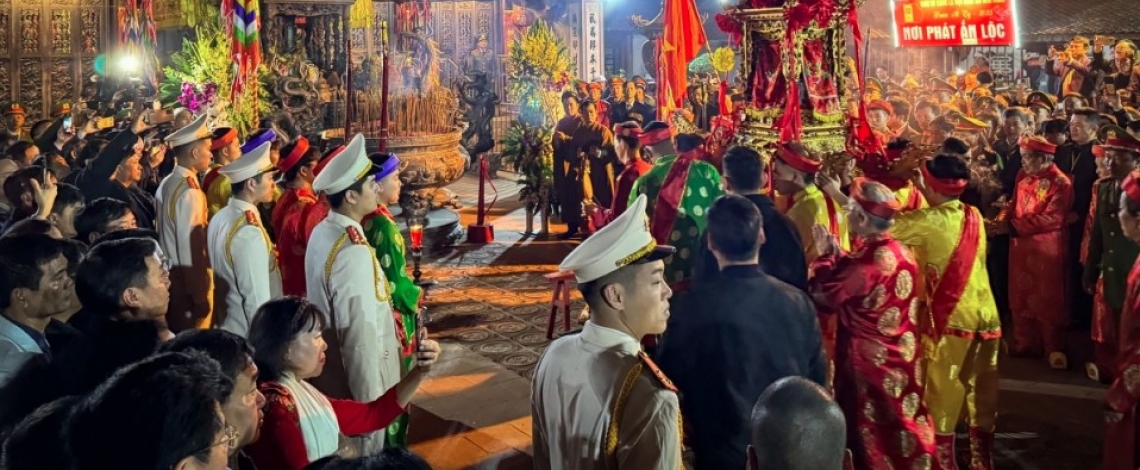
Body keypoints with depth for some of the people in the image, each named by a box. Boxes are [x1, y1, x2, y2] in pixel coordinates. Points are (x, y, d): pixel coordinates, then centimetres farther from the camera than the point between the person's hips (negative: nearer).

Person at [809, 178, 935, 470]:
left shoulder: (865, 262, -26)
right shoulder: (902, 253, -1)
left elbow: (822, 295, -15)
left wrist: (825, 255, -3)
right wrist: (838, 254, 7)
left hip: (869, 360, -7)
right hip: (902, 356, 8)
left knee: (870, 433, 8)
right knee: (902, 425, 19)